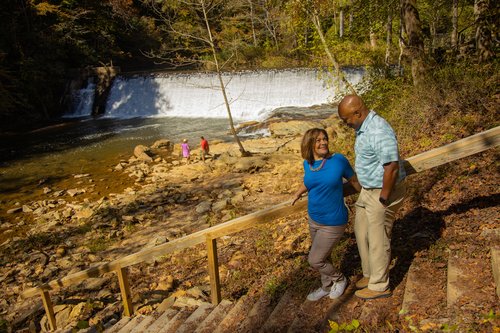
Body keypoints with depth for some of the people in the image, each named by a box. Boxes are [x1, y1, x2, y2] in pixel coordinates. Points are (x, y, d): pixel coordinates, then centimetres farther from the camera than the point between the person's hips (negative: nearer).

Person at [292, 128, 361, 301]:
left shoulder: (338, 160, -18)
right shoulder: (308, 163, -4)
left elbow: (354, 180, -3)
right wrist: (298, 193, 6)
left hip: (333, 223, -5)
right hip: (314, 219, 5)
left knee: (314, 260, 3)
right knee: (323, 256, 20)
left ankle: (339, 279, 30)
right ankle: (327, 287, 43)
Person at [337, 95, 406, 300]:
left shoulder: (379, 131, -27)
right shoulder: (364, 127, 5)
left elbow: (392, 167, -29)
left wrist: (383, 200, -22)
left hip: (383, 192, -10)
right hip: (369, 189, 10)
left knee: (378, 239, 5)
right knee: (361, 231, 20)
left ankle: (379, 286, 24)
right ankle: (370, 274, 38)